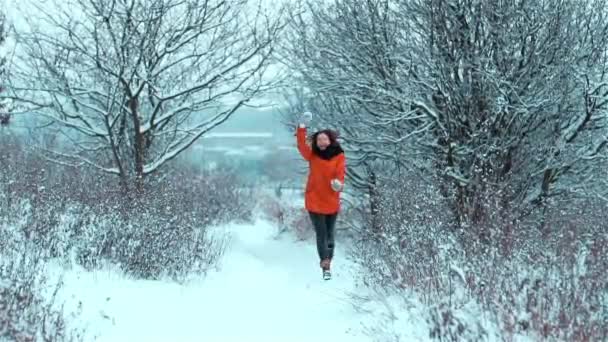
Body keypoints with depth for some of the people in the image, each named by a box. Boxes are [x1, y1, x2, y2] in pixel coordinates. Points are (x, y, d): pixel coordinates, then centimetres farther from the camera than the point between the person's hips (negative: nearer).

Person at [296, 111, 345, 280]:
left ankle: (327, 262, 30)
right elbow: (301, 145, -14)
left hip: (332, 202, 1)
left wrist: (339, 184, -37)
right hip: (314, 202, 0)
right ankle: (325, 266, -6)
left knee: (330, 233, 13)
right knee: (321, 233, -5)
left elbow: (340, 174, -14)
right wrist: (302, 127, -26)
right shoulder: (312, 155, 1)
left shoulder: (339, 157, -4)